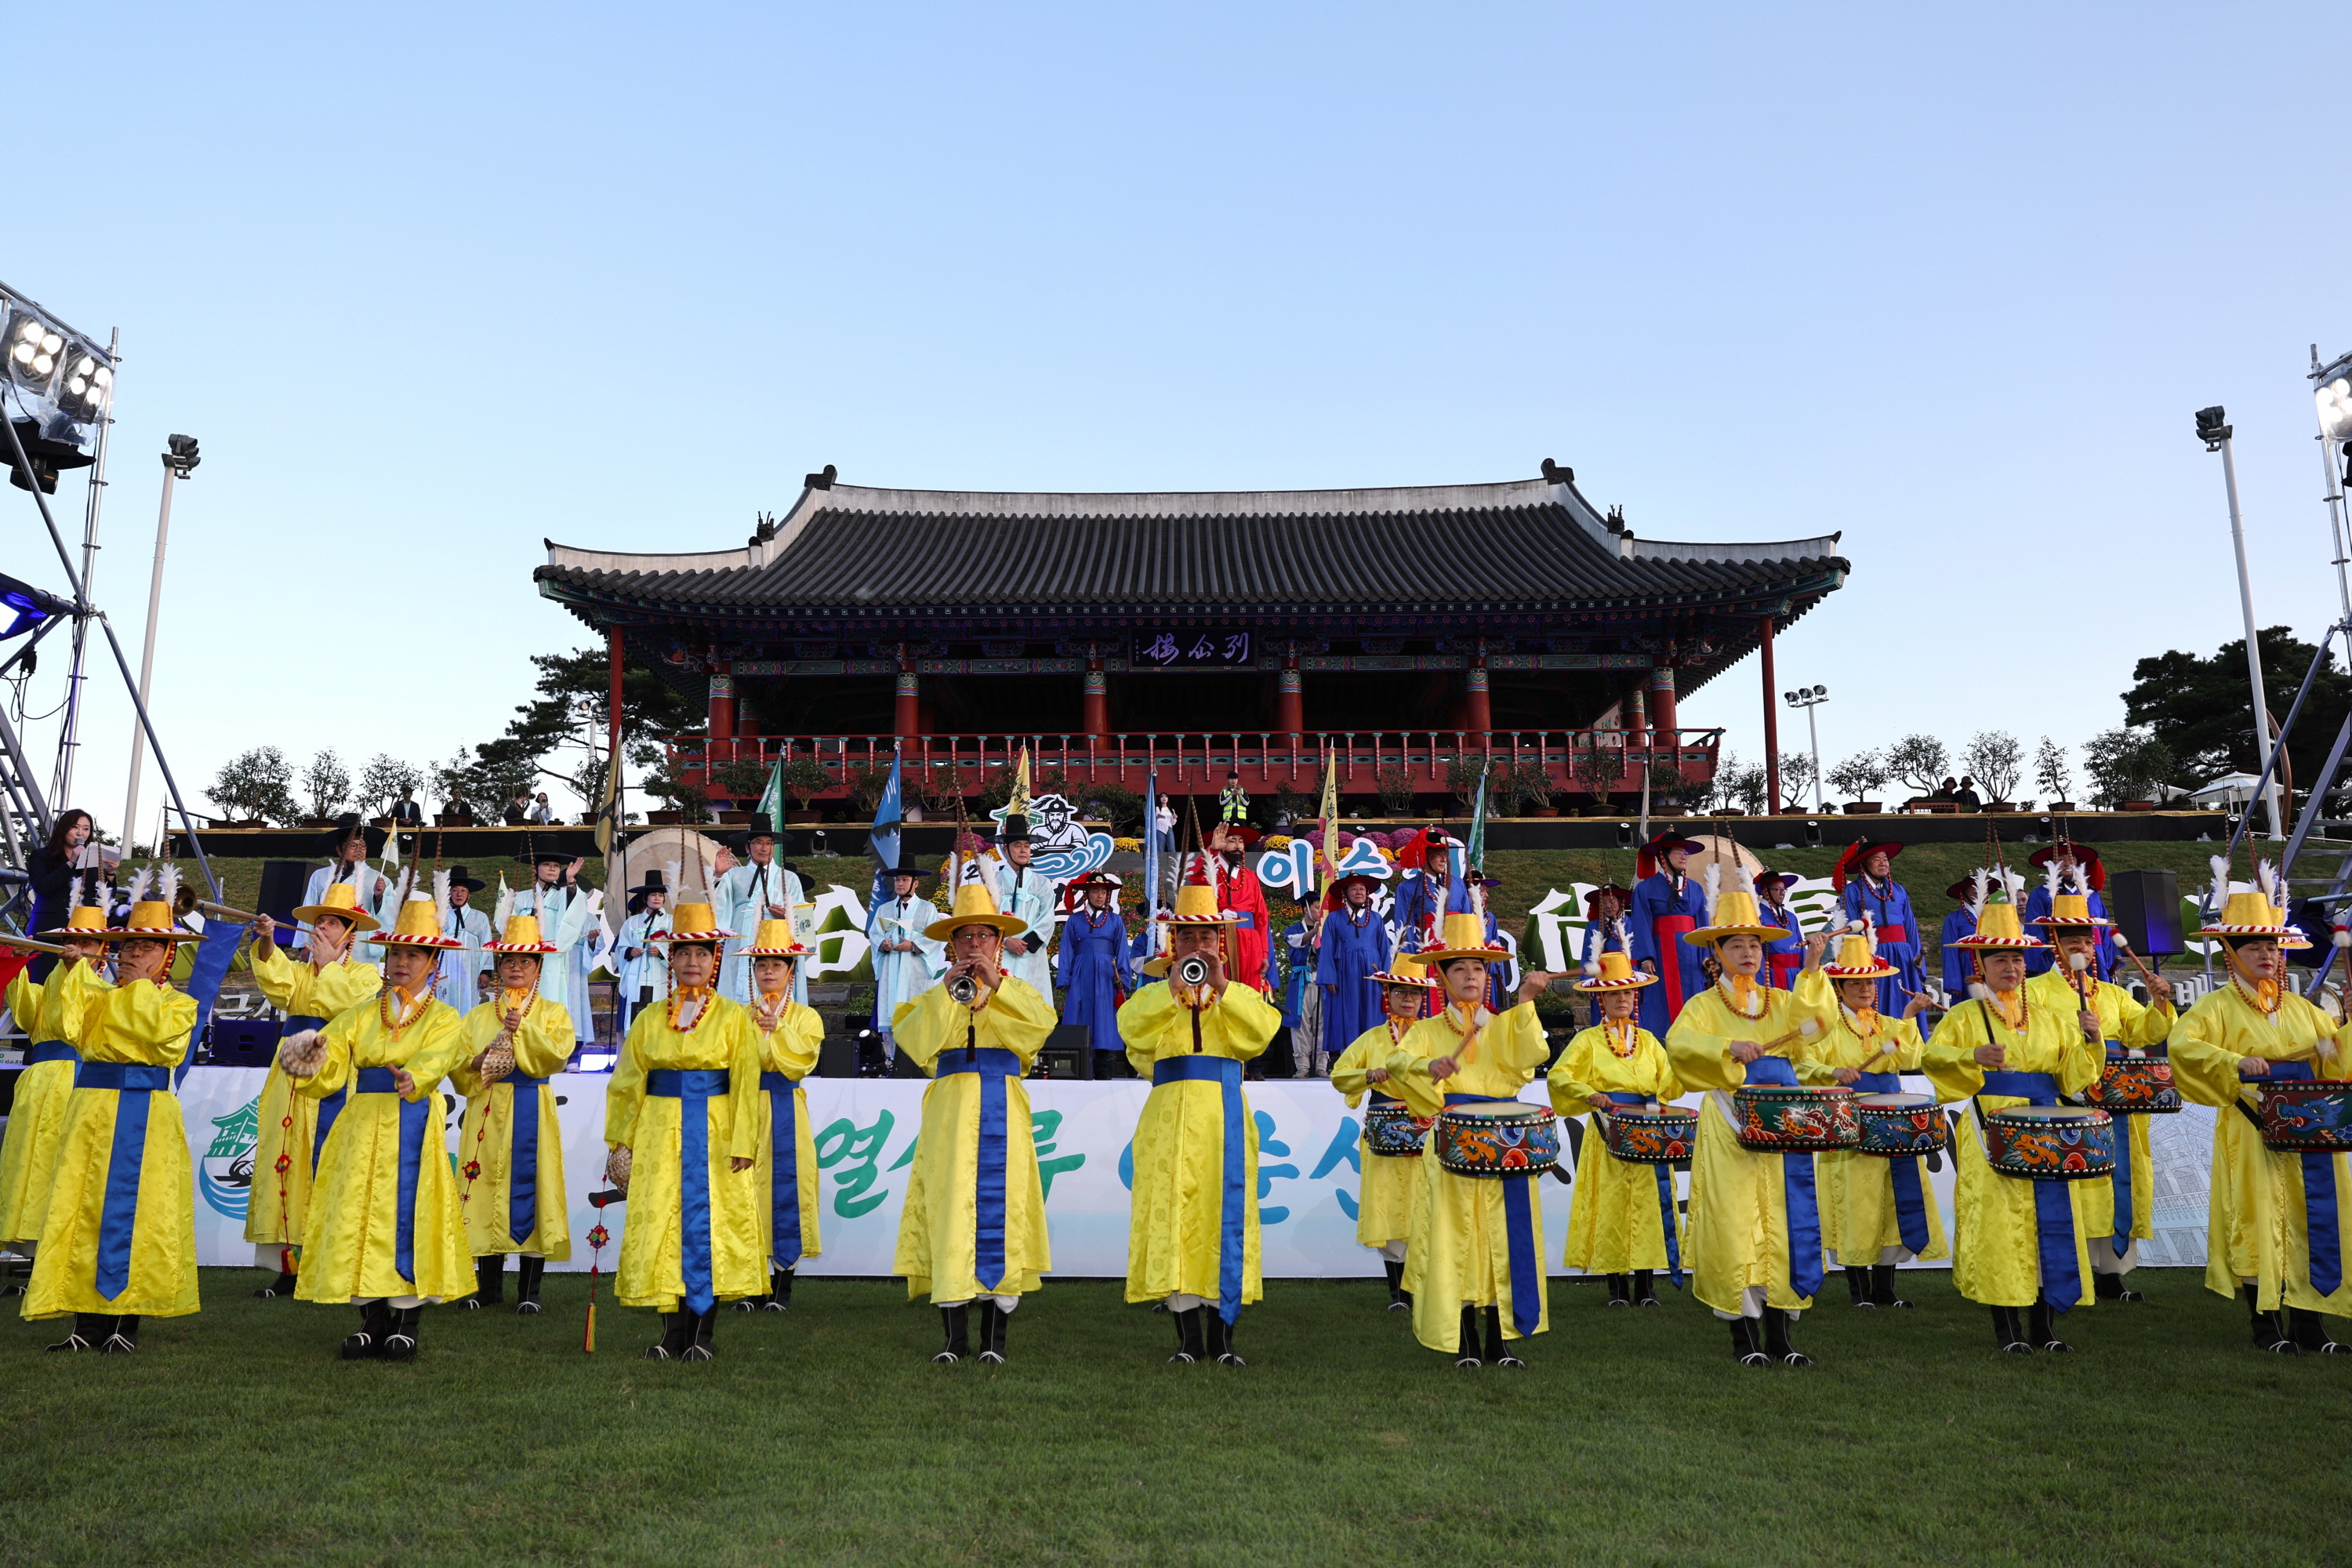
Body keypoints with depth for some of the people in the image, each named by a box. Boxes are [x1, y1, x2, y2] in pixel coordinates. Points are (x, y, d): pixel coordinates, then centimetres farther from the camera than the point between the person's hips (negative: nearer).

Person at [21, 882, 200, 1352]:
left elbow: (160, 1030, -14)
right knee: (81, 1205, 0)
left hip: (146, 1115, -4)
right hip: (92, 1108, 4)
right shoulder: (96, 997, 18)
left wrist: (141, 983, -6)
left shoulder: (179, 1003, 8)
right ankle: (87, 1321, 6)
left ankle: (126, 1320, 1)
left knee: (136, 1211, -5)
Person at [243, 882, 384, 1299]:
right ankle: (288, 1267, 9)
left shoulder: (365, 975, 7)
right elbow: (279, 986, -6)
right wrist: (267, 943, -21)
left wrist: (328, 964, -7)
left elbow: (347, 1006, -14)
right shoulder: (298, 970, 18)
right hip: (291, 1087, 5)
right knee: (283, 1168, 2)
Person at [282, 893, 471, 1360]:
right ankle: (372, 1320, 12)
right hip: (362, 1125, 4)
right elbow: (327, 1068, 2)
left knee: (406, 1215, -7)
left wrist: (411, 1078, -39)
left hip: (413, 1128, -4)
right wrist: (309, 1058, -21)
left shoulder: (444, 1018, 5)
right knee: (358, 1213, 1)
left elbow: (434, 1060, -17)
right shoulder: (361, 1016, 16)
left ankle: (406, 1322, 1)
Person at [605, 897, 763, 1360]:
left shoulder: (734, 1017, 2)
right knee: (661, 1224, -1)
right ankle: (673, 1334, 5)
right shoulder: (649, 1019, 10)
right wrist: (619, 1141, 5)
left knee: (709, 1223, -3)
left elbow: (746, 1085, -3)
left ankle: (701, 1336, 4)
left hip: (714, 1134, -3)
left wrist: (743, 1144, -10)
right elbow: (628, 1083, 12)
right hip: (660, 1135, 3)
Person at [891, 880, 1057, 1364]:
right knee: (950, 1206, -6)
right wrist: (948, 993, -6)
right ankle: (956, 1337, 0)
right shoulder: (934, 997, 18)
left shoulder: (1016, 991, 16)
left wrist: (995, 984, -11)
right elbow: (913, 1040, -2)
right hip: (951, 1111, 1)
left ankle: (994, 1337, 1)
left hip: (1002, 1113, 0)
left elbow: (1042, 1023, -6)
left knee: (1000, 1204, -5)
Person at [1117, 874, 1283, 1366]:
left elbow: (1263, 1029, -7)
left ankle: (1222, 1335, 4)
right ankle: (1188, 1336, 2)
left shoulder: (1239, 995, 16)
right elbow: (1132, 1030, -8)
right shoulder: (1154, 995, 15)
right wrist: (1173, 988, -17)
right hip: (1170, 1116, 0)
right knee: (1172, 1211, -5)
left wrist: (1221, 987, -16)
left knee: (1224, 1210, -4)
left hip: (1222, 1117, 0)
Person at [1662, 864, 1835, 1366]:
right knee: (1734, 1222, -5)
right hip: (1730, 1128, -3)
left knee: (1784, 1219, 1)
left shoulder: (1781, 1002, 17)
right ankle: (1743, 1335, 4)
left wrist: (1811, 968, -10)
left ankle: (1781, 1333, 8)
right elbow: (1678, 1042, -13)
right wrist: (1728, 1048, -26)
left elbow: (1808, 1026, -4)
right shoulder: (1705, 1005, 6)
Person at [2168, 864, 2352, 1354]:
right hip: (2252, 1126, -5)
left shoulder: (2298, 1007, 15)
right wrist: (2235, 1063, -28)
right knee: (2258, 1218, -2)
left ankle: (2309, 1323, 12)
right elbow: (2181, 1043, -18)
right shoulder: (2219, 1005, -4)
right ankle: (2266, 1324, 8)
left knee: (2312, 1216, 4)